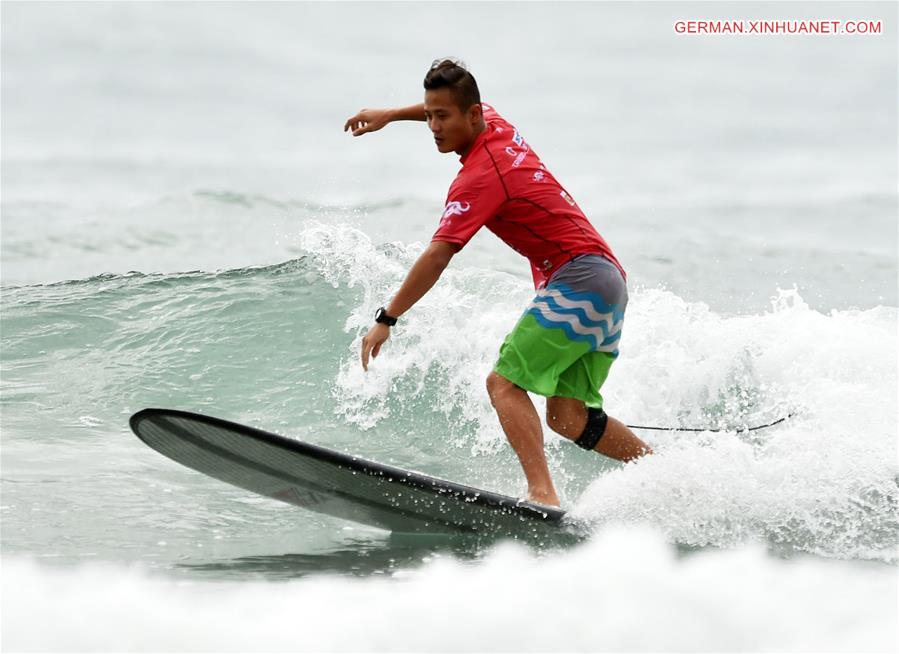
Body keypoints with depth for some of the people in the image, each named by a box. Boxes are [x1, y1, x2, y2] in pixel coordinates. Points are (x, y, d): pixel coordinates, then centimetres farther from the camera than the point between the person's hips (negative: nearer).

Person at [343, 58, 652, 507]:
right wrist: (390, 115, 38)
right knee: (567, 415, 7)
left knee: (505, 384, -18)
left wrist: (386, 319, -21)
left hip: (579, 279, -10)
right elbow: (455, 104, 37)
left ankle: (543, 497, -35)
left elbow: (437, 258, -22)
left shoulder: (479, 178, -15)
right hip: (610, 282, 10)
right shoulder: (497, 126, 11)